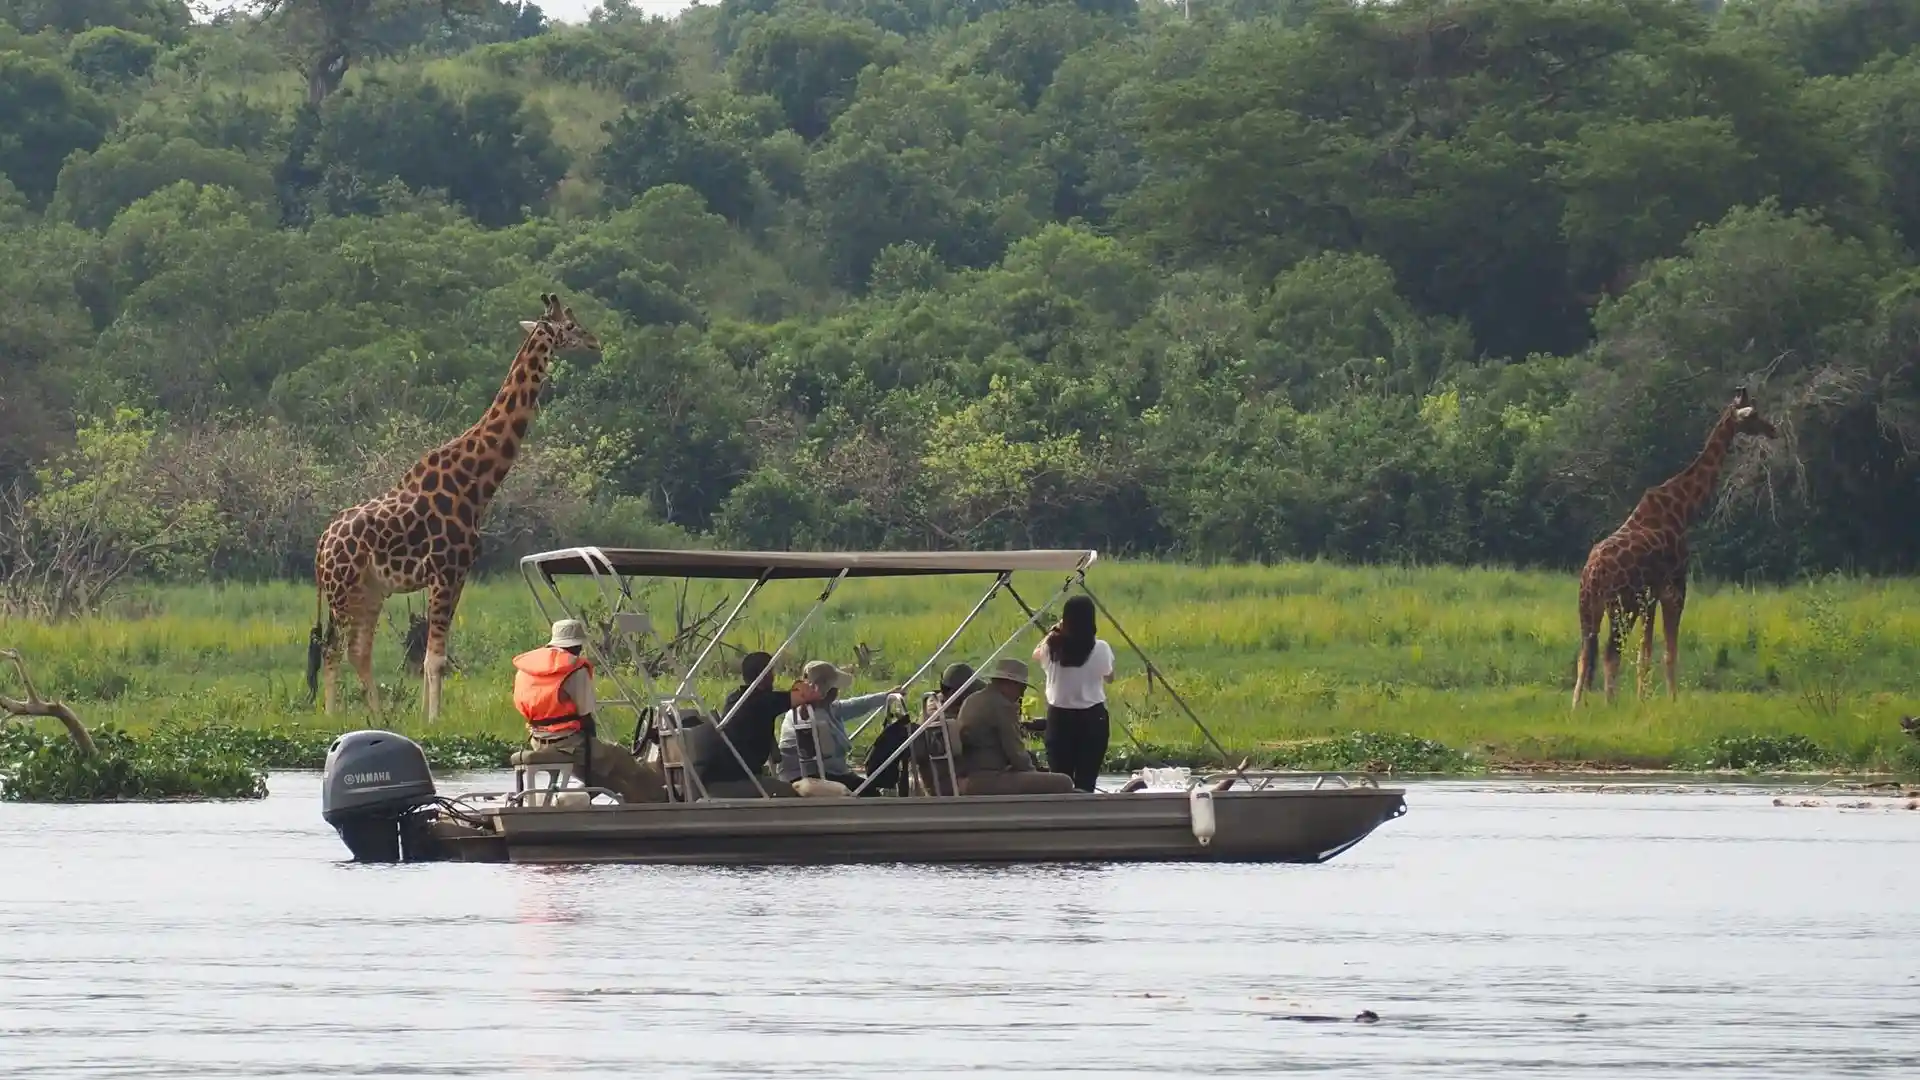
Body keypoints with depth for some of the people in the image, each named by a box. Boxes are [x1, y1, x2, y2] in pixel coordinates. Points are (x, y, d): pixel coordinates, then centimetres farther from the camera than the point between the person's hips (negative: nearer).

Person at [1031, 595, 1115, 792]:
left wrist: (1052, 633, 24)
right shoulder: (1100, 649, -11)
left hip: (1059, 718, 1)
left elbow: (1036, 656, 17)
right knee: (1086, 782, -1)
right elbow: (1109, 678, 8)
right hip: (1092, 718, -1)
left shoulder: (1052, 648, -7)